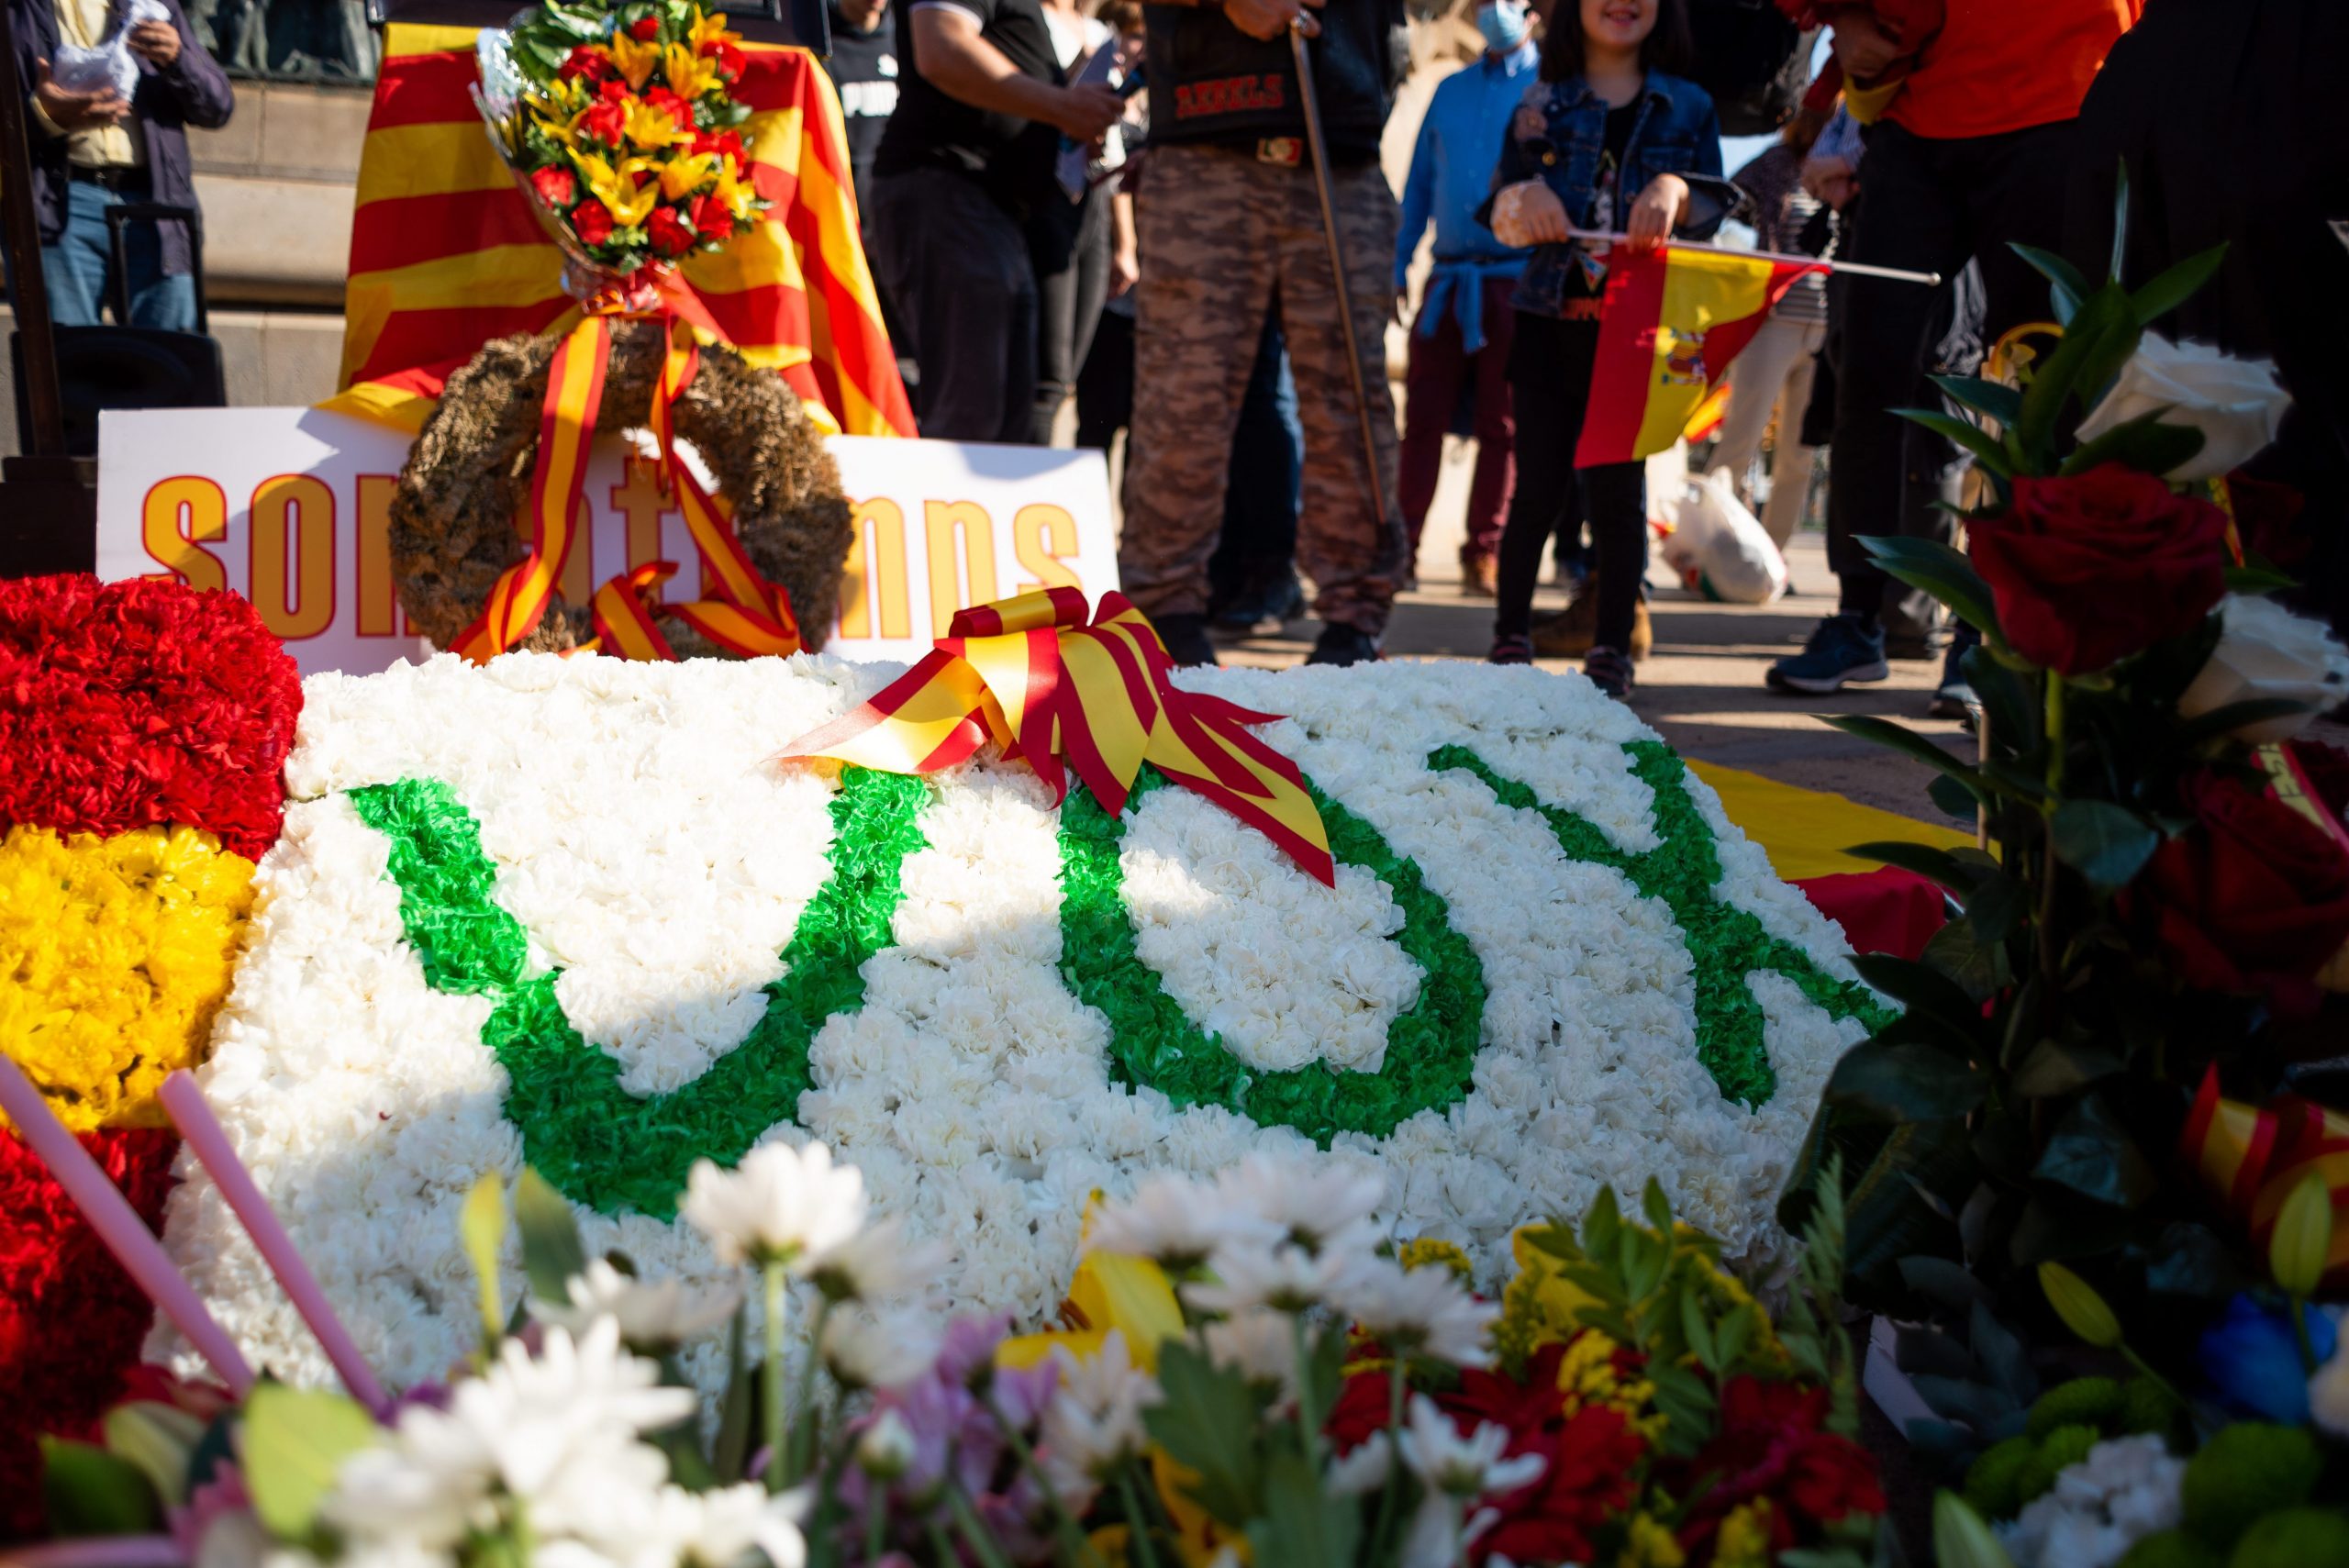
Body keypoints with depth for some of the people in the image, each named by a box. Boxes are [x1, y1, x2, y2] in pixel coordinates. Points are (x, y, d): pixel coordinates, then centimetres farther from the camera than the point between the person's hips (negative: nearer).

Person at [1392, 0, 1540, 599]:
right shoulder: (1451, 90, 17)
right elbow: (1419, 185, 17)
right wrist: (1398, 266, 10)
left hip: (1516, 277, -4)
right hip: (1447, 279, 4)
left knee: (1501, 425, 0)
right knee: (1423, 417, 1)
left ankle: (1484, 551, 4)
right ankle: (1400, 544, 4)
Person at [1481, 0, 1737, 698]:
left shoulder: (1687, 107, 10)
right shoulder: (1542, 104, 10)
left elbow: (1715, 206, 5)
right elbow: (1501, 210, 8)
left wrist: (1675, 190, -16)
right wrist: (1527, 199, -14)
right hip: (1552, 319, 0)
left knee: (1618, 487, -1)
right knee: (1538, 483, 1)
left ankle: (1612, 648, 5)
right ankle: (1510, 636, 10)